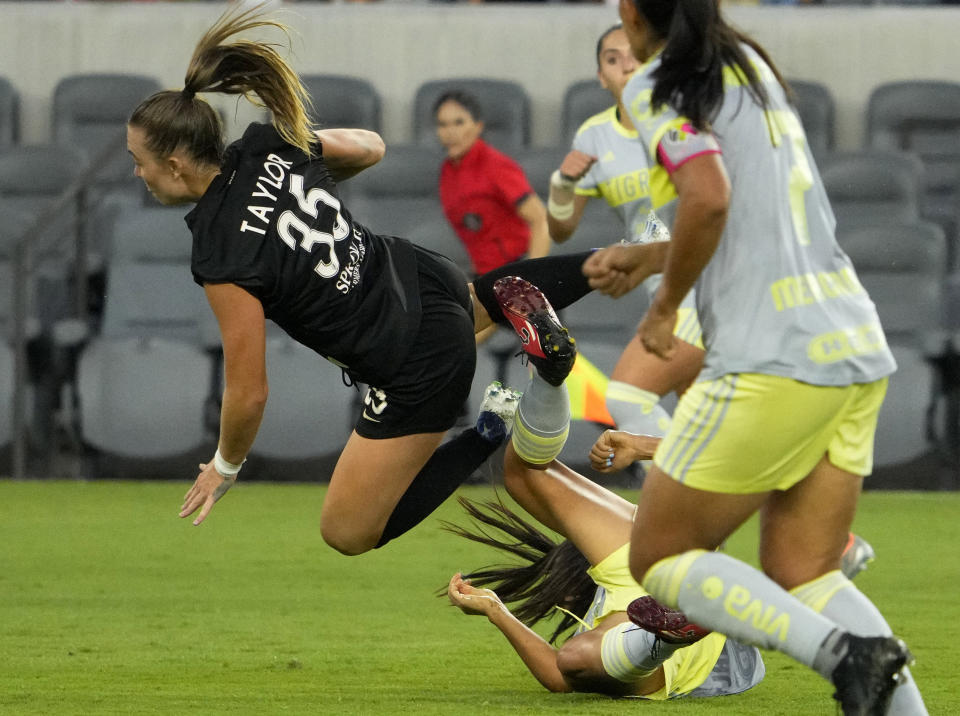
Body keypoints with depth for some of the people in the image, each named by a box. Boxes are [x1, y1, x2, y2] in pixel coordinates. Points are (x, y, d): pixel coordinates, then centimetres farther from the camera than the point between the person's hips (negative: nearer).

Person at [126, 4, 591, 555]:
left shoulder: (223, 258, -28)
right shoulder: (271, 146, -8)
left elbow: (249, 393, -20)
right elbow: (370, 147, 13)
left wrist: (224, 468, -2)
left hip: (418, 373, -8)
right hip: (425, 278, 8)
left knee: (347, 534, 8)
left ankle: (497, 427, -1)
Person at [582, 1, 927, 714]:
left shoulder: (655, 87, -6)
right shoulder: (751, 63, 19)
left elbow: (710, 197, -21)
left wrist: (665, 305, -6)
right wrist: (647, 257, 27)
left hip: (772, 361, -8)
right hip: (857, 349, 8)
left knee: (660, 561, 5)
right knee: (799, 577, 14)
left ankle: (843, 651, -17)